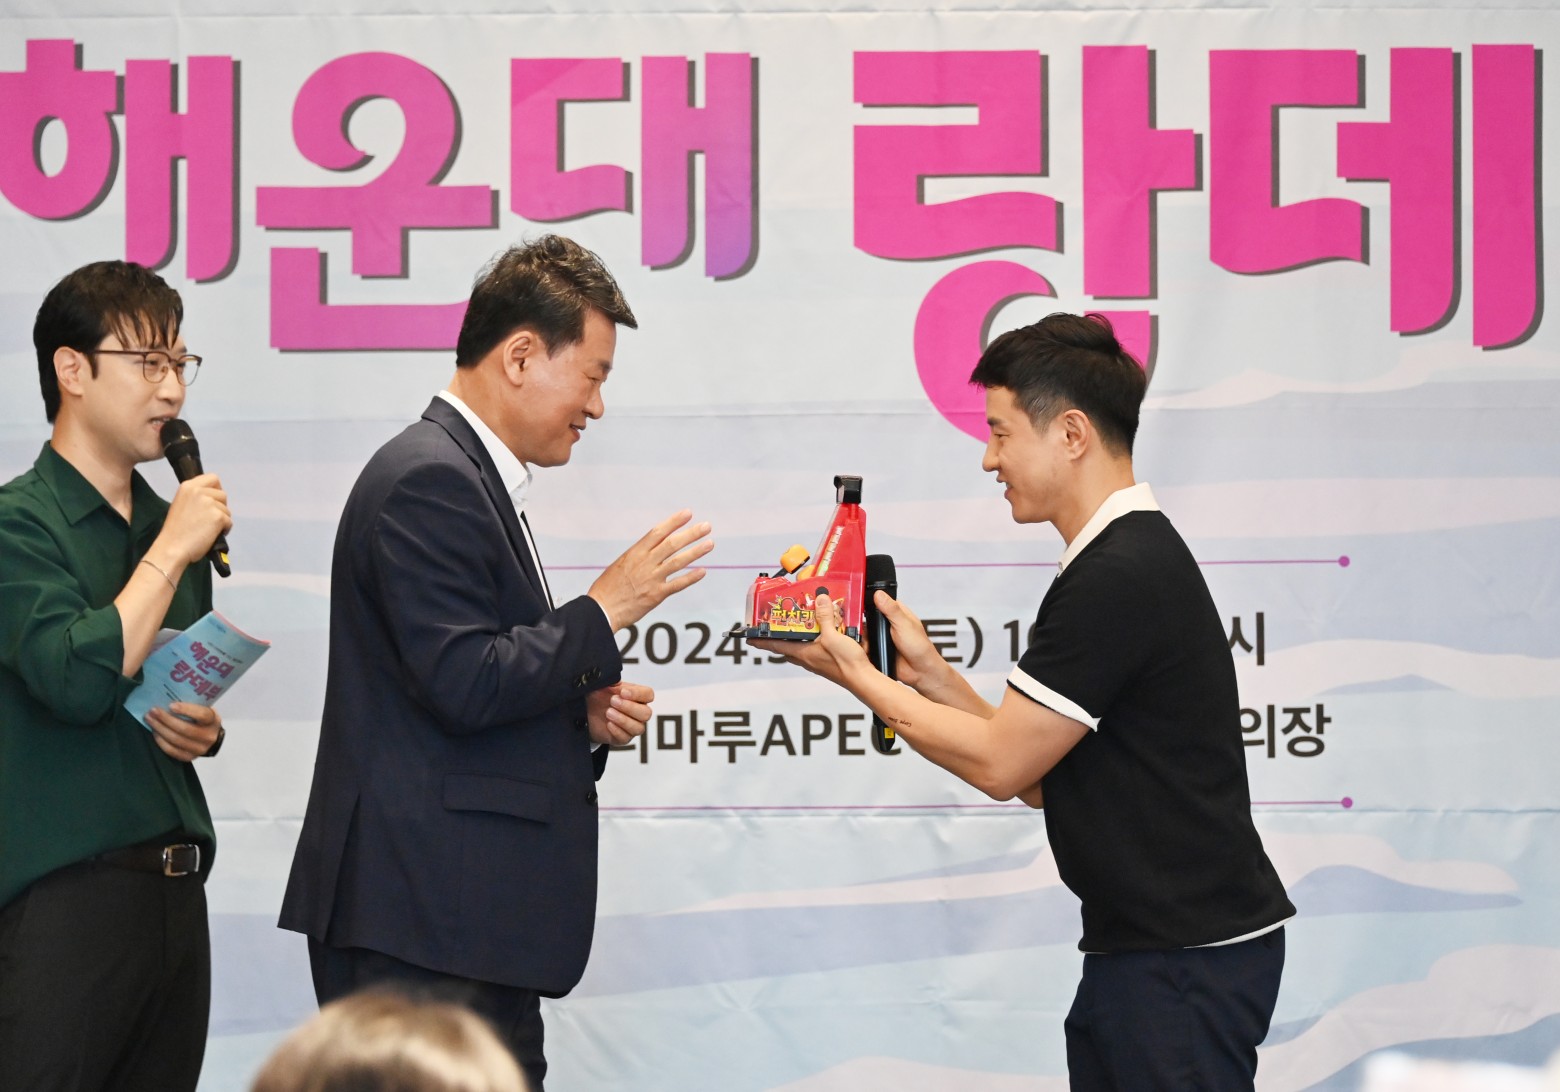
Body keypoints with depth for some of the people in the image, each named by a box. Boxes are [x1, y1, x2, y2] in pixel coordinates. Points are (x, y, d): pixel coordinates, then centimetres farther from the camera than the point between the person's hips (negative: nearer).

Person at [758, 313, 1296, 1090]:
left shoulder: (1118, 577, -18)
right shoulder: (1131, 558, 15)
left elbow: (1000, 763, -14)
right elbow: (1044, 779, 14)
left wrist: (857, 677, -3)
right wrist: (928, 672, 9)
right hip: (1144, 948, 10)